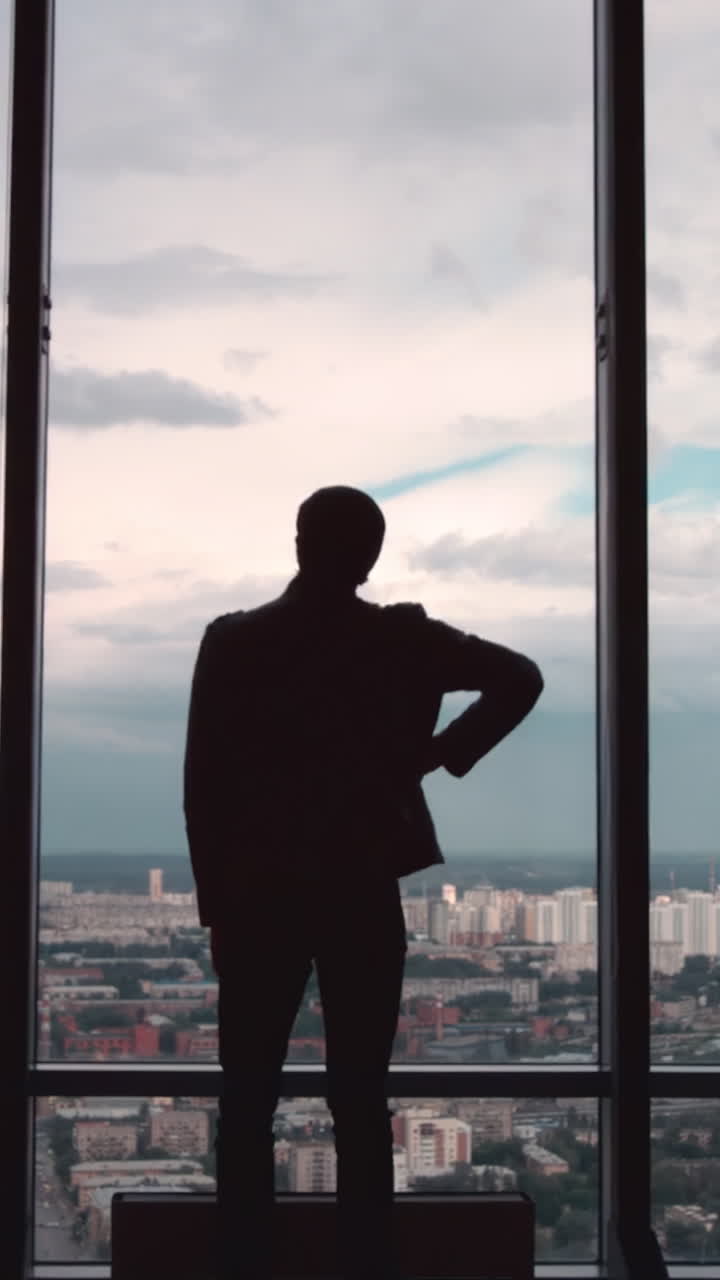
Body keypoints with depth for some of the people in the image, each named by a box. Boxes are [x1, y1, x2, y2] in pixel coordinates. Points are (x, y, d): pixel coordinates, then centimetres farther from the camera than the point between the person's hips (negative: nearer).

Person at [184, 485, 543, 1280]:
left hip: (258, 899, 0)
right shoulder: (400, 639, -2)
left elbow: (202, 785, -4)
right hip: (364, 899, 1)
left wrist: (215, 902, 4)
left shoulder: (232, 642, -4)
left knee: (246, 1104, 7)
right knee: (361, 1103, 6)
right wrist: (442, 755, 0)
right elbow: (519, 678, -6)